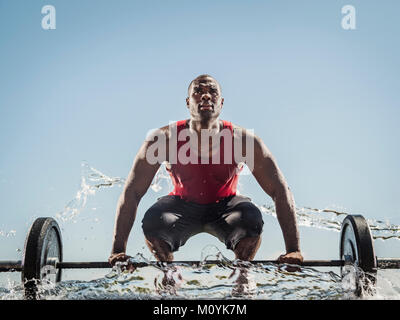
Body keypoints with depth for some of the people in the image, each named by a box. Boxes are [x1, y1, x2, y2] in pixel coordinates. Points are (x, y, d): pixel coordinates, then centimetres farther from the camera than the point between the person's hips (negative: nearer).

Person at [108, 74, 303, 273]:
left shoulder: (243, 140, -24)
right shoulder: (164, 139, -23)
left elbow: (280, 191, -20)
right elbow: (131, 193, -20)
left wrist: (293, 250, -28)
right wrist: (118, 250, -27)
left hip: (224, 207, 0)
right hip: (183, 207, 0)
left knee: (251, 218, -33)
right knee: (152, 221, -32)